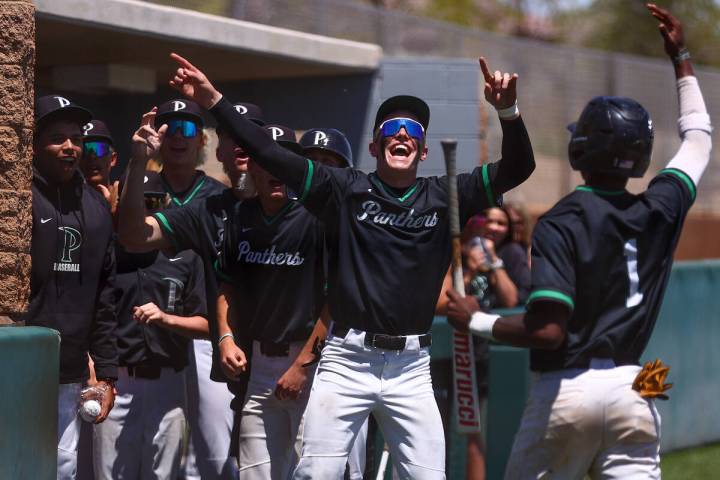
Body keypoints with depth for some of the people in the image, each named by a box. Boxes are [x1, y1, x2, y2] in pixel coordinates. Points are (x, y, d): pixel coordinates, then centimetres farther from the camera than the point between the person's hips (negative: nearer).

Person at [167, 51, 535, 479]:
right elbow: (270, 154, -3)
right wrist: (214, 101, -11)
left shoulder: (443, 198, 6)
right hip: (347, 361, -1)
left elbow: (518, 168, -1)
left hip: (412, 367, 2)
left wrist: (507, 110, -19)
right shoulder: (346, 189, 2)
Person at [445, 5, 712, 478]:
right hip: (633, 389, 4)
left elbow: (547, 330, -20)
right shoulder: (660, 209, 2)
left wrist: (476, 321, -5)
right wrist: (682, 56, 30)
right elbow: (698, 136, 22)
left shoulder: (560, 224, -12)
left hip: (568, 390, -4)